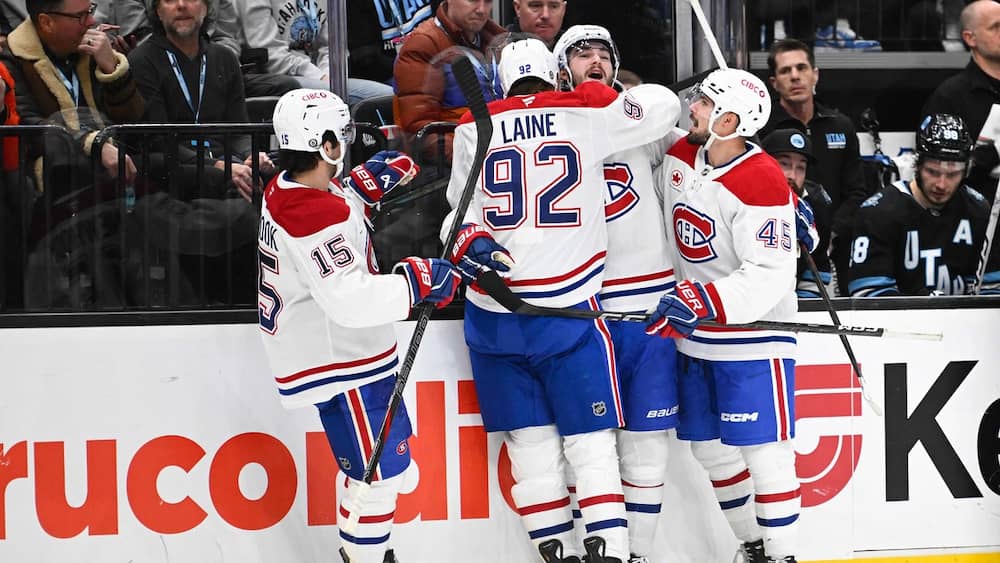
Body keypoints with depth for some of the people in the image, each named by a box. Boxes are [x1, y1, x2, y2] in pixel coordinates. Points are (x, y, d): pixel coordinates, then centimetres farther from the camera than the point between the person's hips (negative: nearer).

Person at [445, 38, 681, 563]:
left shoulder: (474, 128, 6)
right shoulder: (586, 112, -2)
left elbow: (461, 211, 9)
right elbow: (664, 105, 10)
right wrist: (618, 95, 24)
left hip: (492, 316, 3)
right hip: (566, 309, -2)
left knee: (530, 442, 10)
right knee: (590, 441, 2)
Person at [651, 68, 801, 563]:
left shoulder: (762, 184, -23)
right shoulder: (678, 157, -1)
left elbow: (770, 275, -26)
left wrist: (704, 301, -32)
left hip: (753, 334, -8)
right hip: (694, 335, 8)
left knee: (764, 449, -7)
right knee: (709, 447, 13)